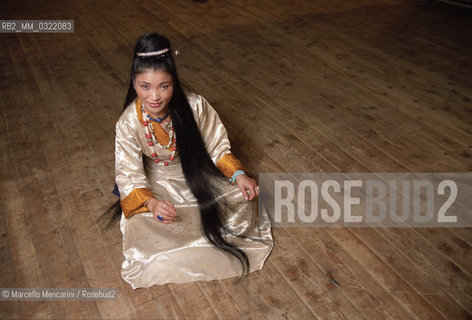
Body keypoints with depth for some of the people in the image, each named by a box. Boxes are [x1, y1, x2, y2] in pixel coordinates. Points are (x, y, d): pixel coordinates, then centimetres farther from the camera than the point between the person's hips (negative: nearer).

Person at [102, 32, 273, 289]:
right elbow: (129, 174, -20)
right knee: (142, 228, -23)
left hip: (197, 172, 1)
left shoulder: (195, 106, -25)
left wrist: (238, 174, -26)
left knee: (243, 199, -16)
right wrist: (151, 202, -39)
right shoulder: (128, 124, -24)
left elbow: (217, 146, -11)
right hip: (157, 183, 0)